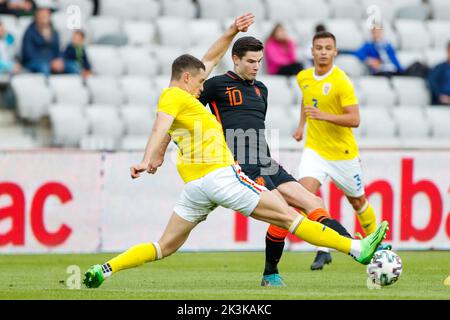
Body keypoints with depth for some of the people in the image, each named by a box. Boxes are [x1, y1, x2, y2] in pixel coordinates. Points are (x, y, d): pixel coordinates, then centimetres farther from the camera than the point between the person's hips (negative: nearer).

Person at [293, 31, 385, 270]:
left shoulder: (341, 81, -17)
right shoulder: (303, 78, 2)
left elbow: (354, 119, -22)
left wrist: (323, 116, -32)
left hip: (342, 152, -4)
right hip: (314, 149, 4)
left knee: (357, 201, 13)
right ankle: (323, 250, -13)